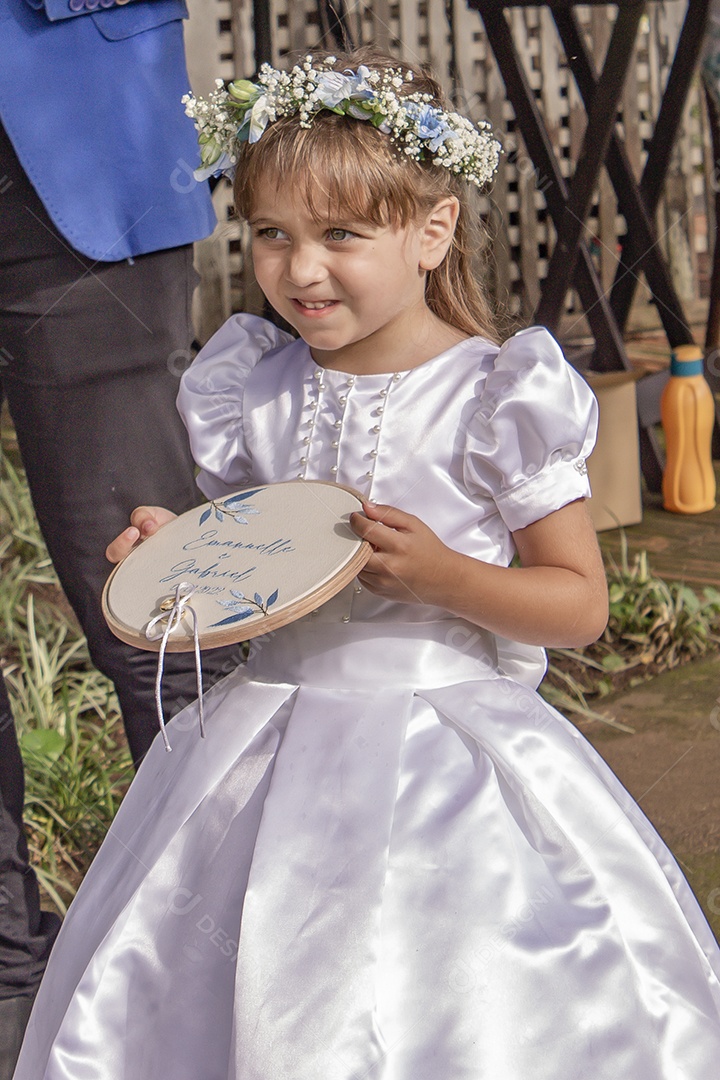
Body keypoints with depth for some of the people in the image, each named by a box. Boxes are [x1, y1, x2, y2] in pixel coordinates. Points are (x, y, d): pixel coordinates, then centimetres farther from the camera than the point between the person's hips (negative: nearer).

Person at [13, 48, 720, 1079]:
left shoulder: (496, 397, -10)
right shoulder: (252, 394, 4)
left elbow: (580, 603, -8)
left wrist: (444, 576, -23)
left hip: (448, 742, -4)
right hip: (269, 742, 5)